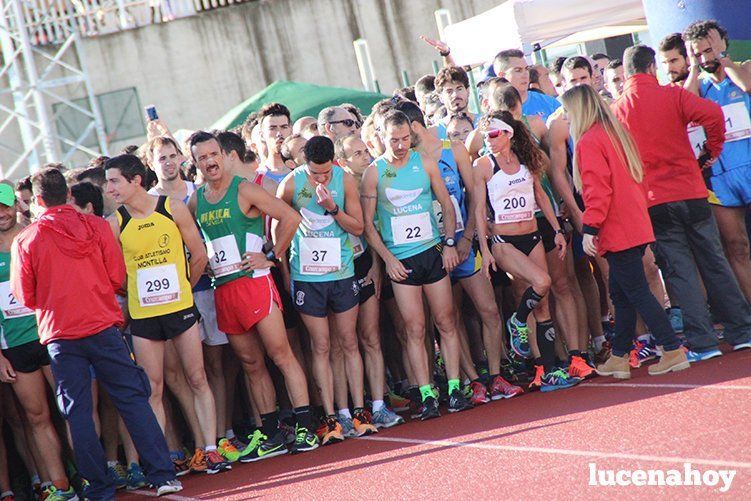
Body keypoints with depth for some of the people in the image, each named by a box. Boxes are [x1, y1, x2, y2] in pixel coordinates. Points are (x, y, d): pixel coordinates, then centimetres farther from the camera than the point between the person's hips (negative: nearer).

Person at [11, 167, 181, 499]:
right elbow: (118, 277, 2)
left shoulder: (24, 241, -3)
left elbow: (25, 297, 3)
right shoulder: (95, 226, 0)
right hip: (102, 326, 1)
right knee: (133, 399, 4)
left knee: (77, 412, 6)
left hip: (59, 335, 0)